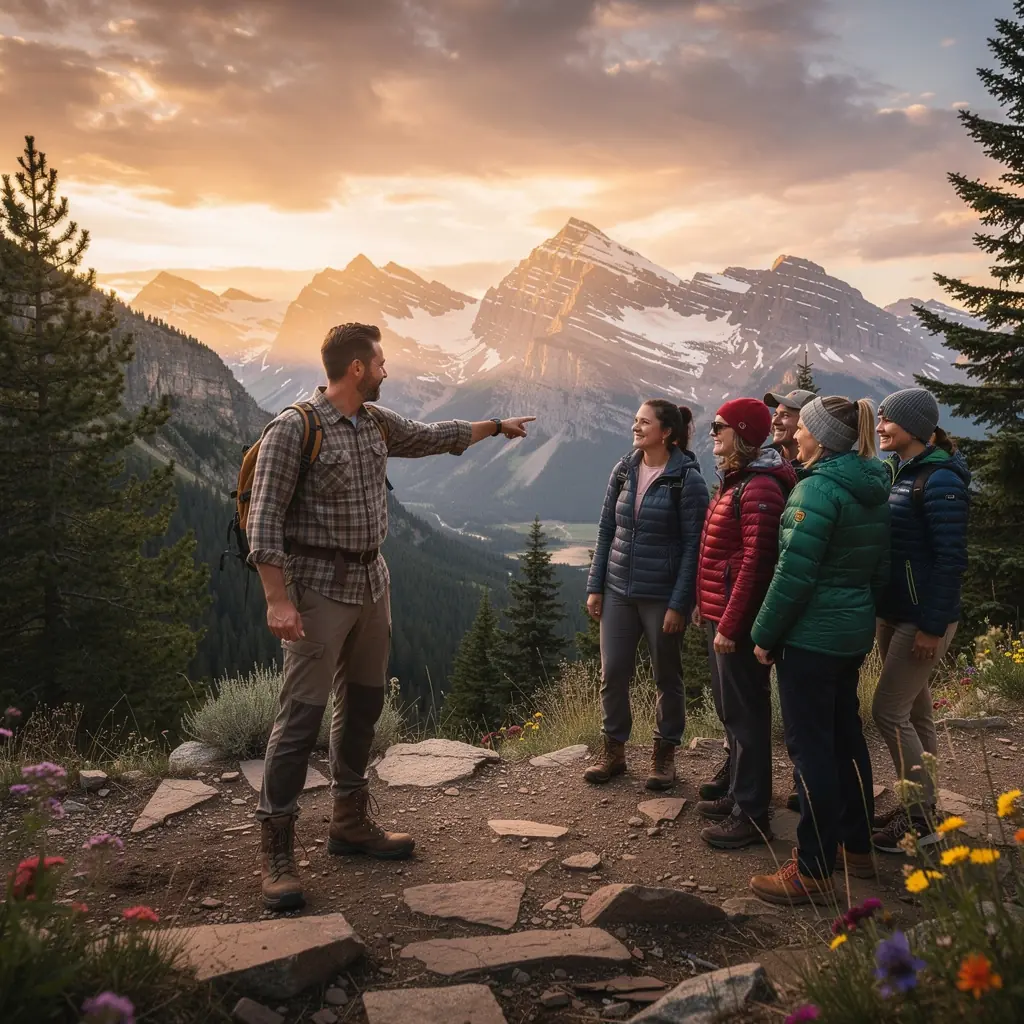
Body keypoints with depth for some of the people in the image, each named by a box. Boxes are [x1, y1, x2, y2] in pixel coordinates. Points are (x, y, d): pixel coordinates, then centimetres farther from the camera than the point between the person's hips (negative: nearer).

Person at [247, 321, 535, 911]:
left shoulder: (377, 423, 9)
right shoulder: (294, 429, -14)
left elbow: (431, 438, 27)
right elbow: (264, 520, -17)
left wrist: (496, 426, 36)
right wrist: (278, 599, -24)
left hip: (372, 584, 8)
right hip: (320, 589, -8)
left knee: (363, 706, 14)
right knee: (303, 714, -8)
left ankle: (351, 823, 28)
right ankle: (277, 851, 2)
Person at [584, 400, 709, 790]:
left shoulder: (687, 479, -11)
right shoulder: (624, 470, 4)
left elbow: (692, 546, -12)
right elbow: (606, 531, 8)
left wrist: (679, 604, -15)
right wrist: (595, 586, 5)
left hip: (663, 595, -4)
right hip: (618, 590, 5)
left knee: (667, 677, 10)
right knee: (612, 673, 7)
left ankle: (665, 754, 26)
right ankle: (614, 750, 23)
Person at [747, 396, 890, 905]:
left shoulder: (819, 488, -18)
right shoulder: (873, 490, 10)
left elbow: (794, 572, -20)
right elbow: (879, 568, 16)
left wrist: (764, 634, -11)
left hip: (811, 634, -9)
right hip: (855, 631, 9)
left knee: (811, 746, -3)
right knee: (845, 735, 18)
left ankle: (813, 872, 4)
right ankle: (858, 847, 31)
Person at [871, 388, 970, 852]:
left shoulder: (940, 480, -16)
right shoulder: (895, 471, 10)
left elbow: (951, 558, -19)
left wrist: (933, 626, -20)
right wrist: (880, 608, 16)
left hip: (923, 617, -8)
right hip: (892, 612, 9)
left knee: (888, 711, -6)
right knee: (914, 710, 15)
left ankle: (922, 818, 8)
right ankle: (919, 807, 26)